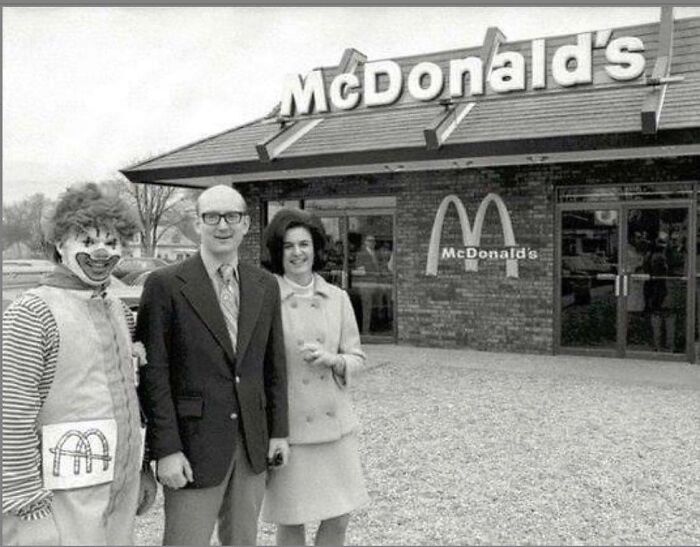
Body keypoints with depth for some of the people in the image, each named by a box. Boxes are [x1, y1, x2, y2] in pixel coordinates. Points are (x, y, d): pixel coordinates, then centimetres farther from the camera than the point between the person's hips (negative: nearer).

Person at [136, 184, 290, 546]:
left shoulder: (265, 286, 6)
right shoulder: (165, 285, -9)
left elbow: (274, 364, 10)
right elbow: (153, 373, -10)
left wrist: (279, 430, 8)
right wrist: (166, 449, -13)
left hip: (252, 444, 5)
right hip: (194, 445, -4)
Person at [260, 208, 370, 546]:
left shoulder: (337, 298, 3)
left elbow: (357, 358, 8)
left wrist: (332, 359, -14)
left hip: (335, 424, 3)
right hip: (287, 427, -3)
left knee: (338, 519, 11)